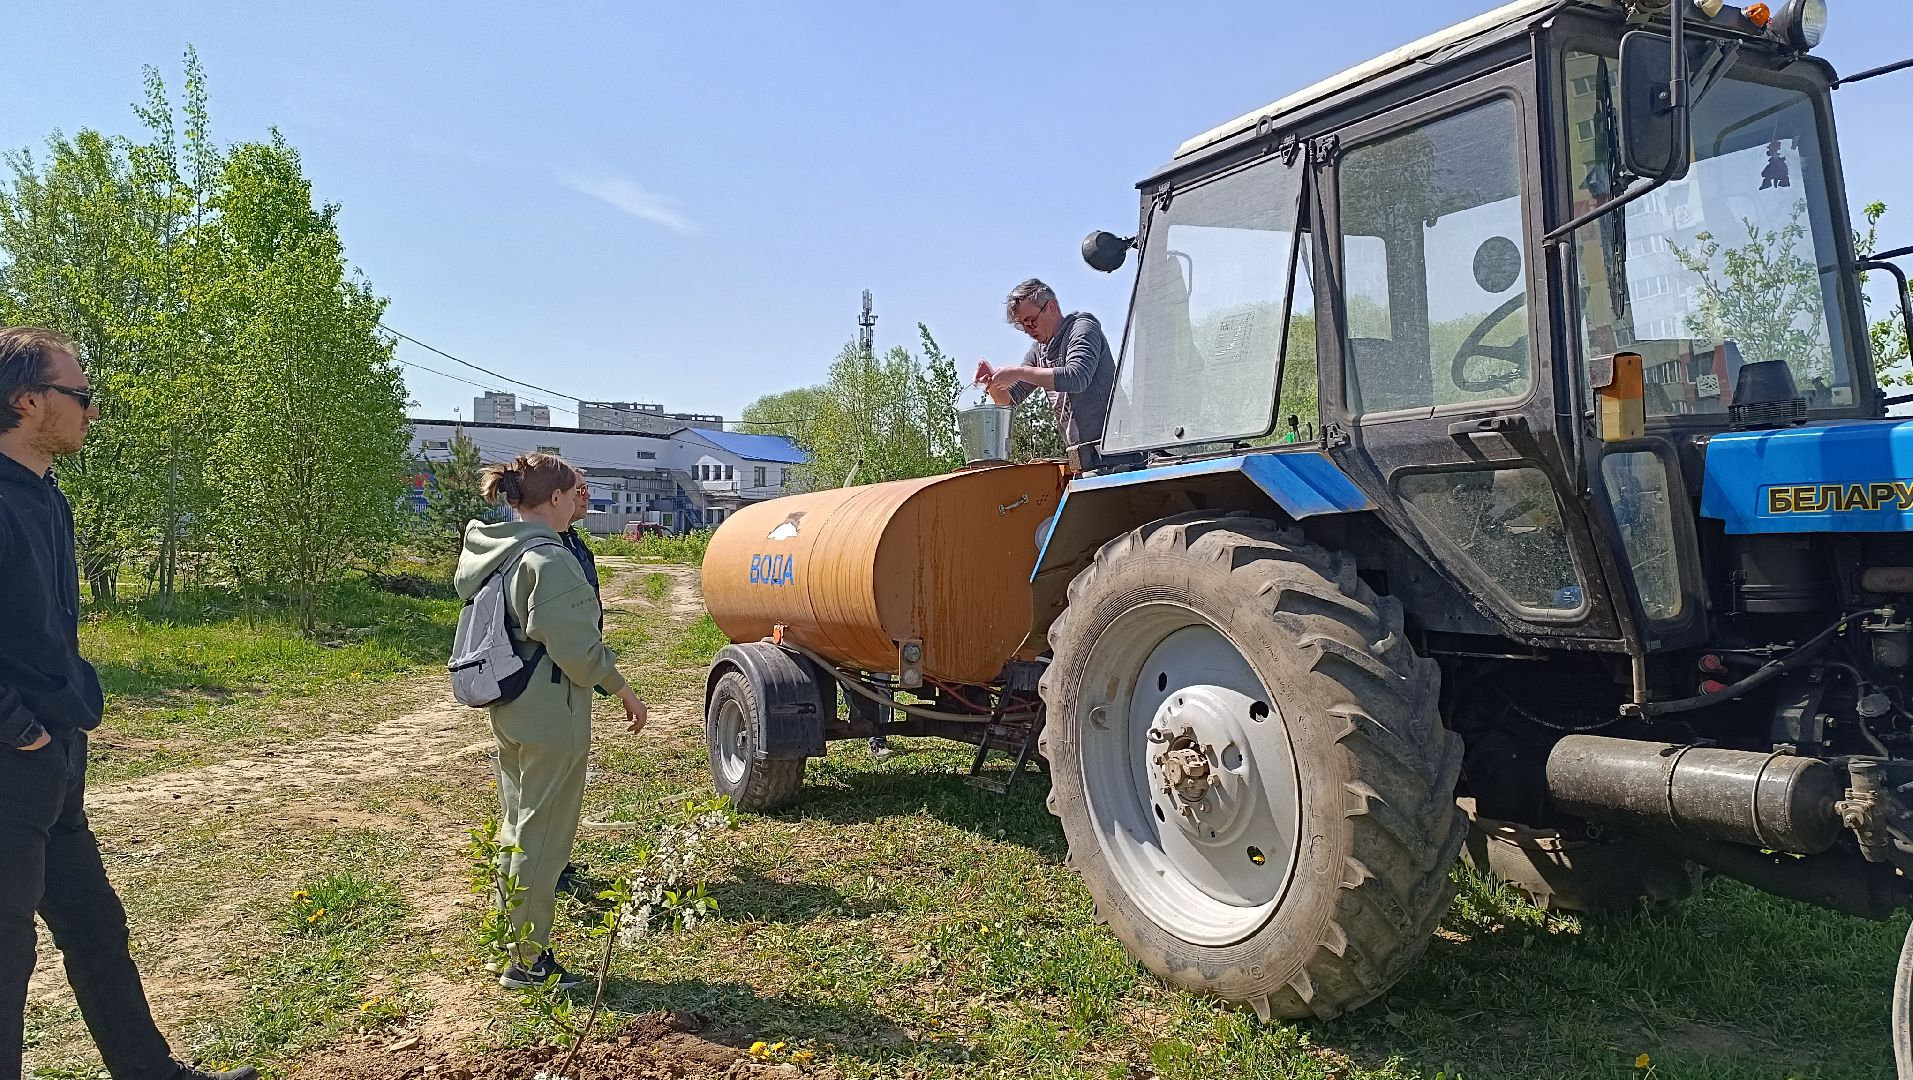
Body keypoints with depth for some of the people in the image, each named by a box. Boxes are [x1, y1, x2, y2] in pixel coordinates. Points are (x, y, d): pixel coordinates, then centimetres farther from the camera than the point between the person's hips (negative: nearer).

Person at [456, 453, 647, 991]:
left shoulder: (491, 553, 7)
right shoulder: (549, 560, -21)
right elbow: (578, 649, -22)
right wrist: (624, 691, -9)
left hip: (510, 712, 10)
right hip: (552, 719, -10)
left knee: (517, 829, 21)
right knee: (543, 837, 2)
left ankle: (511, 942, 34)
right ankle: (528, 960, 13)